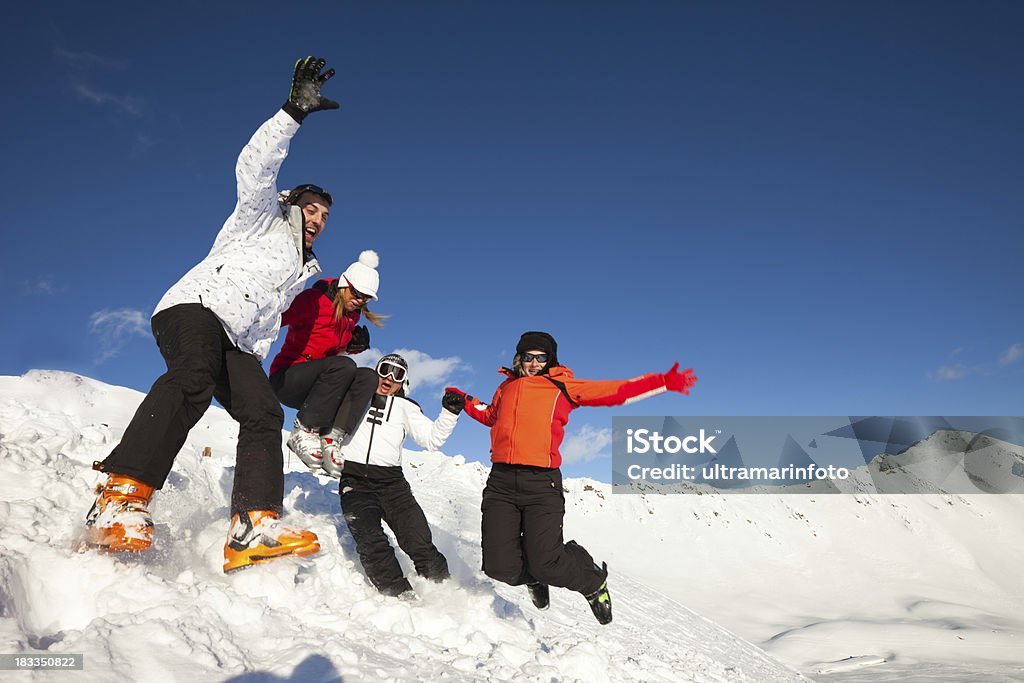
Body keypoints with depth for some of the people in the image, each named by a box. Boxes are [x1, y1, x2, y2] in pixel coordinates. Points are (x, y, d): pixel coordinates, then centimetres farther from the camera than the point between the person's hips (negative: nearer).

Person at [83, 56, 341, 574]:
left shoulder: (302, 271, 31)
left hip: (234, 339, 7)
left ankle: (252, 530, -29)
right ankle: (120, 498, -47)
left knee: (264, 414, -16)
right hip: (193, 306, -7)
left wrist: (255, 364, 21)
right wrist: (293, 113, -14)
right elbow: (255, 166, -6)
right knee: (195, 378, -37)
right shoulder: (263, 219, 13)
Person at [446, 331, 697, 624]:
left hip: (541, 482, -3)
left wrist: (664, 381, 3)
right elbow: (490, 415, 42)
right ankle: (533, 578, 33)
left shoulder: (563, 387, 9)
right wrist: (468, 402, 29)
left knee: (546, 564, -14)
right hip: (501, 482, 3)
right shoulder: (507, 388, 20)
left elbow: (617, 391, 8)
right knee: (499, 566, -5)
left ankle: (593, 582, 21)